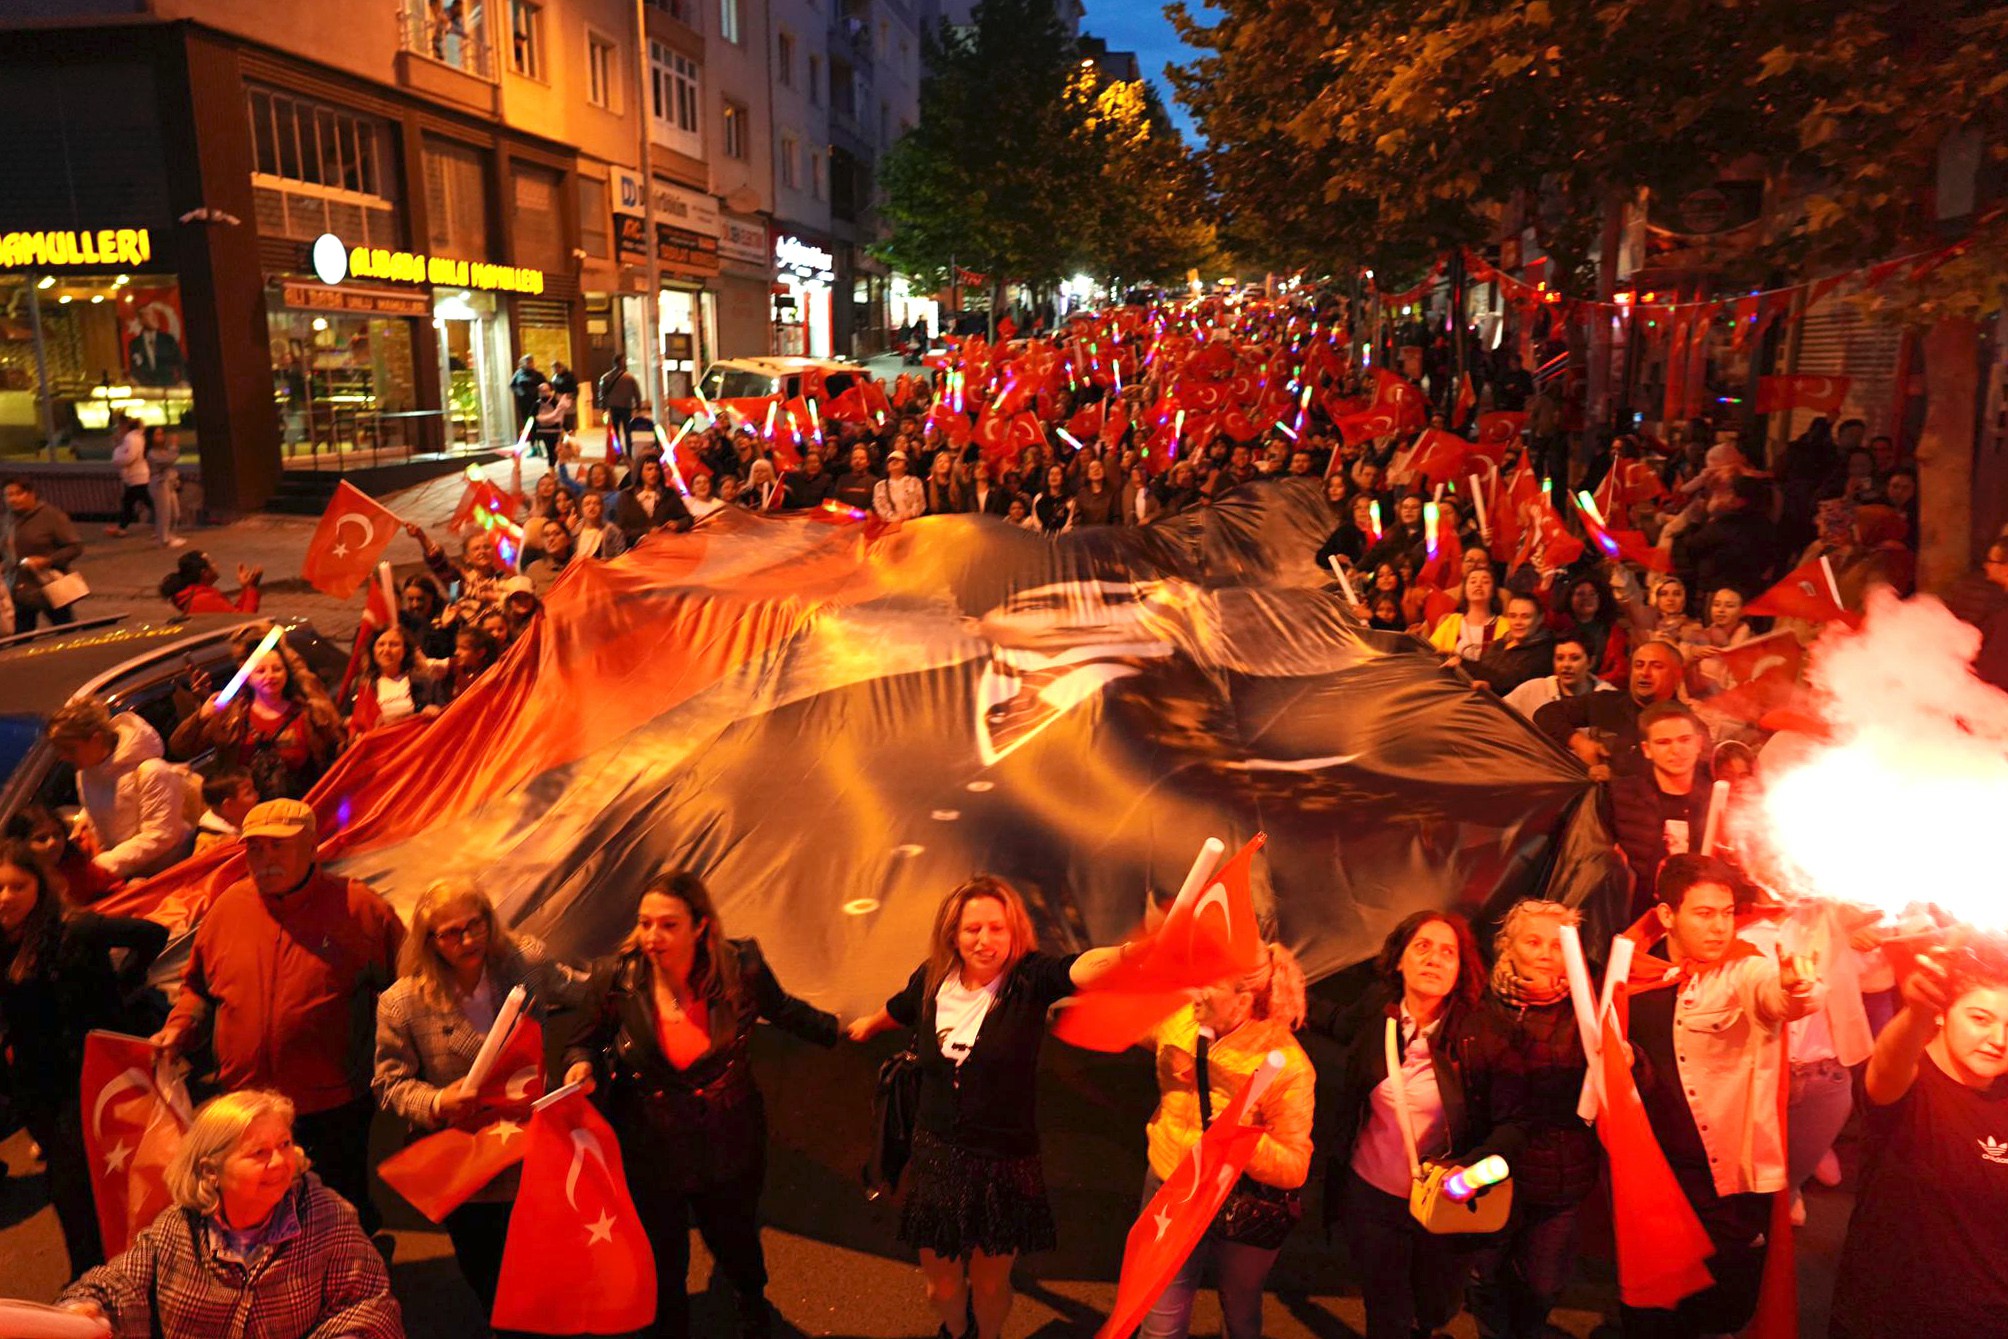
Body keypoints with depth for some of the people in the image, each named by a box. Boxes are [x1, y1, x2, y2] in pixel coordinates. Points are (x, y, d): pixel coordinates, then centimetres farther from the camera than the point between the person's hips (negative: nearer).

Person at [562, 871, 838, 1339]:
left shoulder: (740, 969, -20)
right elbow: (587, 1042, -1)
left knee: (735, 1246, 26)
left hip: (728, 1152, 1)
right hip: (650, 1155, -1)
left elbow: (783, 1010, 2)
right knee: (662, 1269, 16)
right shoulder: (619, 980, -20)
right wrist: (581, 1068, -23)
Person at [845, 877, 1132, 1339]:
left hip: (1005, 1162, -2)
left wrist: (1130, 953, -60)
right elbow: (898, 1010, 18)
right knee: (942, 1284, 17)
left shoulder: (1028, 979, -17)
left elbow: (1084, 966, -39)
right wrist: (868, 1025, 39)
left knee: (991, 1284, 17)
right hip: (938, 1155, 3)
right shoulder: (932, 980, -6)